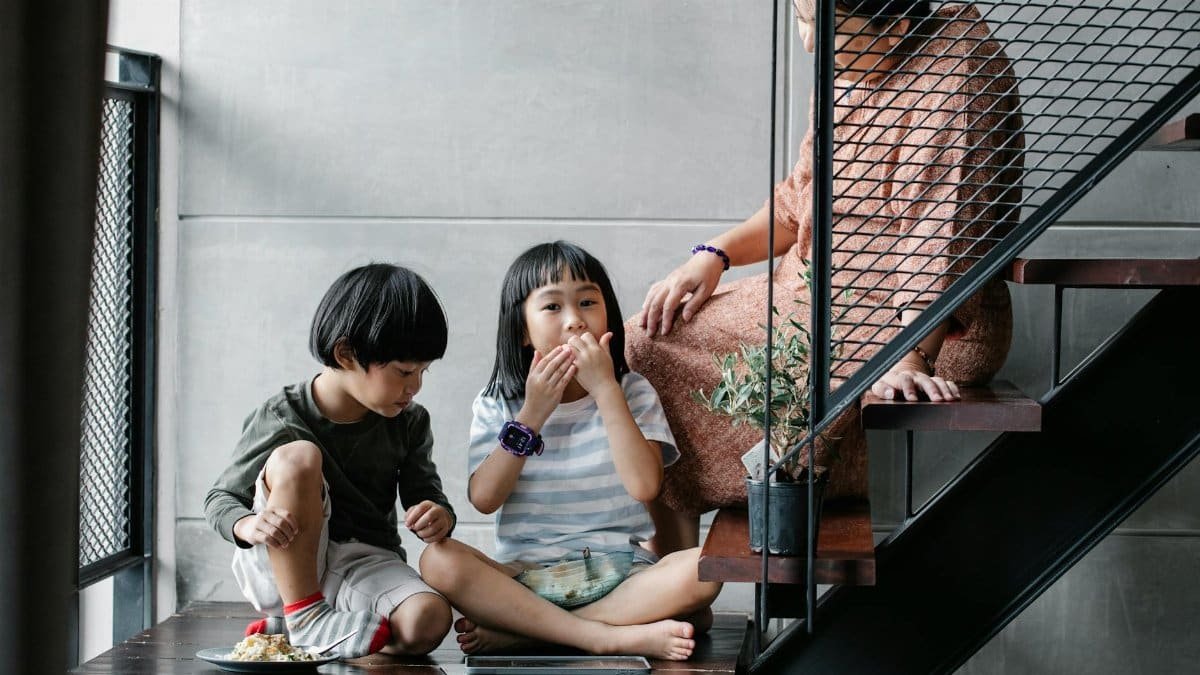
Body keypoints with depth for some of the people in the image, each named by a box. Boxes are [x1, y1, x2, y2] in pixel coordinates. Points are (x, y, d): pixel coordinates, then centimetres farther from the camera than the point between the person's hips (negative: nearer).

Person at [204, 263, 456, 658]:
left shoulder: (409, 423, 1)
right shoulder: (280, 420, -11)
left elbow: (425, 493, 7)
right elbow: (220, 499, -4)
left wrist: (438, 517, -20)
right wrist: (248, 525, -29)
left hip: (364, 567, 3)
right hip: (282, 566, -3)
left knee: (428, 622, -32)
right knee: (296, 456, -29)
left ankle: (281, 628, -12)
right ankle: (304, 616, -21)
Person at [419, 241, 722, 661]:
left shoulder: (632, 393, 4)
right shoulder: (498, 403, 7)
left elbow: (644, 485, -13)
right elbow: (484, 498, -5)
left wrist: (605, 389, -14)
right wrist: (531, 416, -11)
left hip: (618, 575, 0)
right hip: (524, 577, 0)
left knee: (703, 570, -31)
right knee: (439, 561, -30)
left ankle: (517, 631, -26)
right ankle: (616, 637, -31)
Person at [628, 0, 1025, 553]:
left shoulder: (957, 68, -20)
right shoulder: (845, 71, 6)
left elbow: (944, 233, -26)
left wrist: (905, 359, -33)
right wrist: (714, 255, 3)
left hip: (916, 323, -9)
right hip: (809, 297, 9)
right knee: (649, 342, 1)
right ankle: (671, 571, 8)